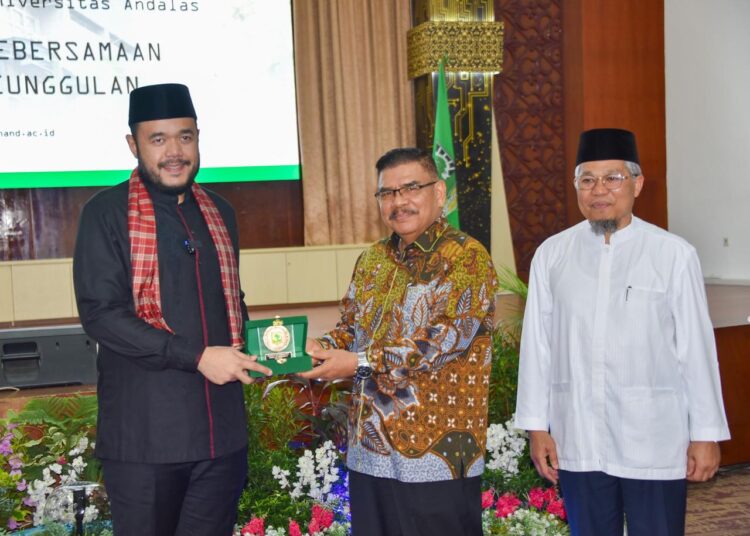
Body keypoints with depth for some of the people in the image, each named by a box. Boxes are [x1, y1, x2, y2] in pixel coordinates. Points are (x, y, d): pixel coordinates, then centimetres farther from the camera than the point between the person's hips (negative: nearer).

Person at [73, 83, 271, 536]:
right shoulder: (107, 213, -5)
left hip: (222, 430, 5)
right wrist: (197, 357, -18)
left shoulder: (219, 212, 13)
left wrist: (250, 347, 4)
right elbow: (100, 312, -14)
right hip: (145, 434, -5)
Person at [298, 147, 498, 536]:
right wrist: (320, 349, -5)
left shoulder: (467, 257, -9)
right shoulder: (371, 260, 13)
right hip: (368, 452, 6)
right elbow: (349, 329, 17)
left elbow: (444, 341, -19)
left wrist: (361, 363, -20)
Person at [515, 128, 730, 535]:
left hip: (653, 443, -2)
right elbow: (536, 344, 4)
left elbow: (696, 348, -1)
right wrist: (536, 426, 5)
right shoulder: (551, 255, 1)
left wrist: (706, 434, 1)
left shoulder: (674, 254, -5)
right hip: (576, 441, 2)